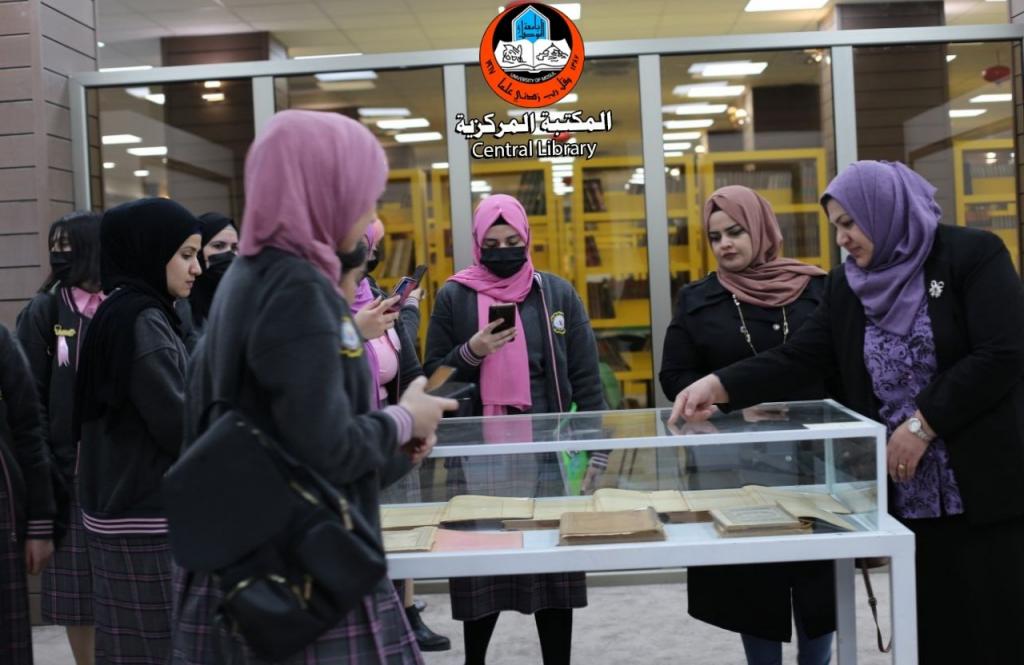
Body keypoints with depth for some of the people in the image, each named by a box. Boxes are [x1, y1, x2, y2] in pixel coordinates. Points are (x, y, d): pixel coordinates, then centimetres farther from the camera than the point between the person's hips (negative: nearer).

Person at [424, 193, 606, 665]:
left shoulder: (558, 293, 8)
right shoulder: (454, 297, 5)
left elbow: (586, 377, 7)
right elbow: (434, 378, 6)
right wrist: (471, 352, -13)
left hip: (549, 453, 1)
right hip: (480, 455, -1)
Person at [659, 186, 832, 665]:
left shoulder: (817, 289, 3)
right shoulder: (697, 301, 5)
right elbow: (674, 377, 3)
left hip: (813, 455, 0)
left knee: (816, 573, 6)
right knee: (750, 578, 5)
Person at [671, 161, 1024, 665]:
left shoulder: (973, 255, -6)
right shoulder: (846, 285, 10)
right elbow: (797, 358, 2)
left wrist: (923, 424, -17)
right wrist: (718, 385, -12)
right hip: (908, 494, 5)